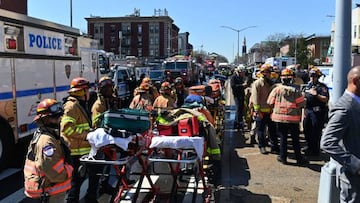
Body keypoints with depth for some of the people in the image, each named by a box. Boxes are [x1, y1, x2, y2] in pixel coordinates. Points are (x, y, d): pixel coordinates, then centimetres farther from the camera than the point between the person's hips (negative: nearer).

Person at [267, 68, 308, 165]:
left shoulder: (276, 89, -7)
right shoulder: (296, 90, -11)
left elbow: (270, 103, 0)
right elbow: (301, 104, -6)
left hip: (280, 117, 1)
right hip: (293, 118, -1)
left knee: (283, 137, 12)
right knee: (295, 139, 10)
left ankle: (283, 157, 18)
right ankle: (299, 158, 18)